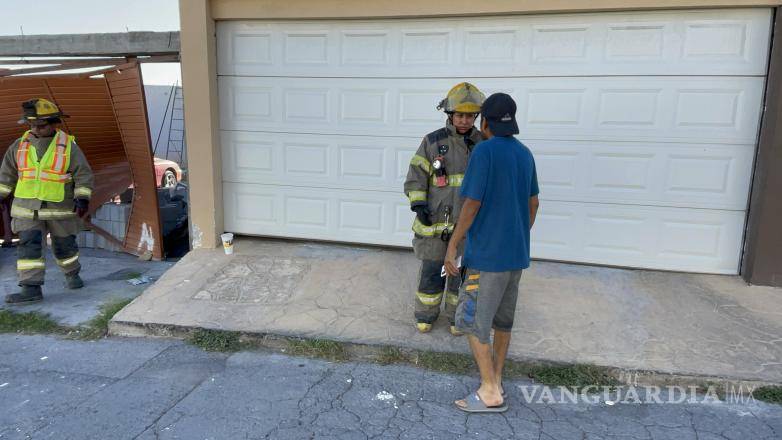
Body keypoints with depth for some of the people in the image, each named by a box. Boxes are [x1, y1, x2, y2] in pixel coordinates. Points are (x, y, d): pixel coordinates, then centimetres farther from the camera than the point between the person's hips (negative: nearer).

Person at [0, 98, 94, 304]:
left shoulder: (68, 145, -6)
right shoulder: (21, 145, 4)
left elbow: (83, 173, -6)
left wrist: (82, 198, -15)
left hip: (60, 207, -2)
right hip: (28, 208, 2)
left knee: (64, 244, 11)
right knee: (28, 245, -7)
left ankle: (72, 274, 35)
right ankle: (31, 289, -5)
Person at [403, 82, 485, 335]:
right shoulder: (433, 141, -6)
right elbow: (416, 175, -5)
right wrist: (419, 206, -16)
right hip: (436, 221, -1)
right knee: (431, 270, 8)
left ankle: (456, 316, 30)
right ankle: (426, 313, 29)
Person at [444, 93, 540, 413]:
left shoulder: (484, 151, -15)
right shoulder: (525, 154, 8)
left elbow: (472, 205, -18)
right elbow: (533, 204, 14)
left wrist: (452, 246, -11)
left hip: (487, 253, -8)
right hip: (516, 252, 8)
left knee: (471, 320, 2)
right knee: (503, 317, 16)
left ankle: (490, 393, 7)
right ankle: (496, 381, 27)